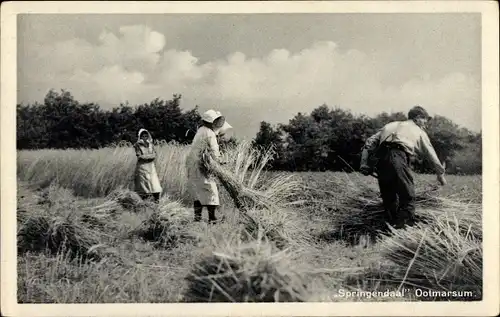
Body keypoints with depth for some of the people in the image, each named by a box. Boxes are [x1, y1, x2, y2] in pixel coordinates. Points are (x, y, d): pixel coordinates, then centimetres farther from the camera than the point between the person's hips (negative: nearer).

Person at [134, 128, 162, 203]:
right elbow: (139, 156, -10)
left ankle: (156, 199, -4)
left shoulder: (151, 144, 11)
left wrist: (145, 156, -9)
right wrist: (150, 156, -7)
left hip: (151, 167, 3)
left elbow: (154, 155, 2)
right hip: (142, 167, -3)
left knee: (154, 182, -6)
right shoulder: (137, 145, 0)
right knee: (143, 183, -3)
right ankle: (144, 200, 3)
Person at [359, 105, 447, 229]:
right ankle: (404, 226, -2)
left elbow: (370, 142, 19)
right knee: (407, 197, 4)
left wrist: (364, 162, 13)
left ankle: (393, 222, 23)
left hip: (380, 158, 5)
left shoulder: (391, 125, 32)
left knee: (388, 197, 17)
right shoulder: (419, 132, 23)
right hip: (398, 157, -4)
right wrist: (441, 174, 43)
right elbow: (431, 155, 30)